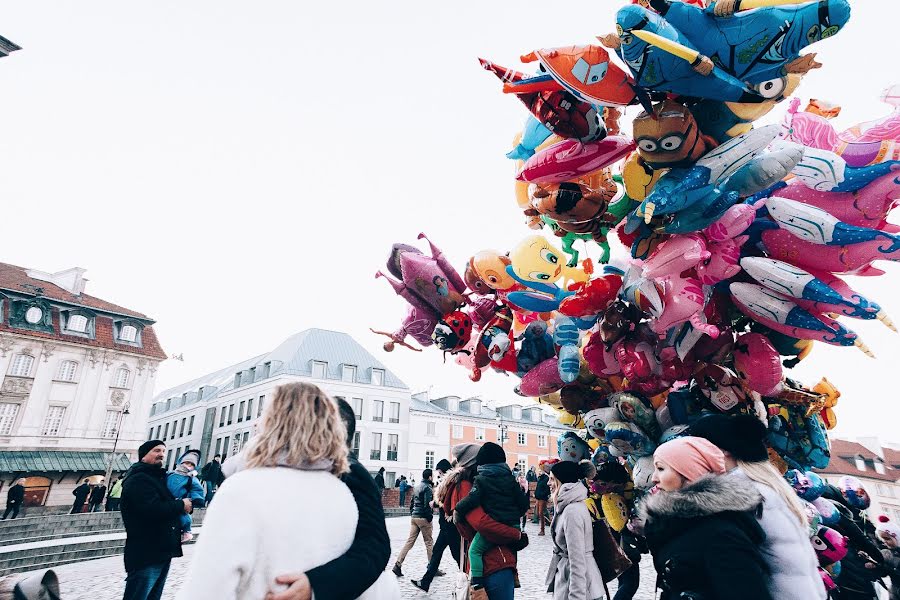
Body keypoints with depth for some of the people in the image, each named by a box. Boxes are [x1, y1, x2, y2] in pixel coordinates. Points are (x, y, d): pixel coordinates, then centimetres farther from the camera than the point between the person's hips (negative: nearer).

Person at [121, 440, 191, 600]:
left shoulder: (160, 478, 18)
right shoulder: (137, 479, -13)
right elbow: (153, 509, -28)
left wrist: (187, 504, -2)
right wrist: (181, 505, -12)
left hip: (162, 552, 10)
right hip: (145, 555, -10)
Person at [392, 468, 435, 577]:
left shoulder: (417, 487, 14)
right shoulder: (427, 487, -13)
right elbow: (427, 504, -19)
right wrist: (430, 517, -11)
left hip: (414, 517, 7)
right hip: (423, 518, -7)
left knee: (410, 541, 6)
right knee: (429, 542, 5)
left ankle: (398, 565, 0)